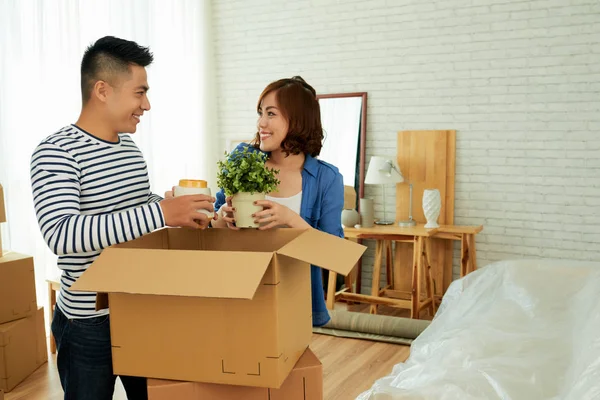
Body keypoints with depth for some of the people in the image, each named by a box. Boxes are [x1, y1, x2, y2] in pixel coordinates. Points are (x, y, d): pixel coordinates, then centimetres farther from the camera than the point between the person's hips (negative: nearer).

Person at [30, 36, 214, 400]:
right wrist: (161, 213, -37)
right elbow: (60, 234, -33)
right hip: (88, 323, -7)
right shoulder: (57, 153, -18)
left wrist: (184, 212, 3)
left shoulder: (130, 147, 6)